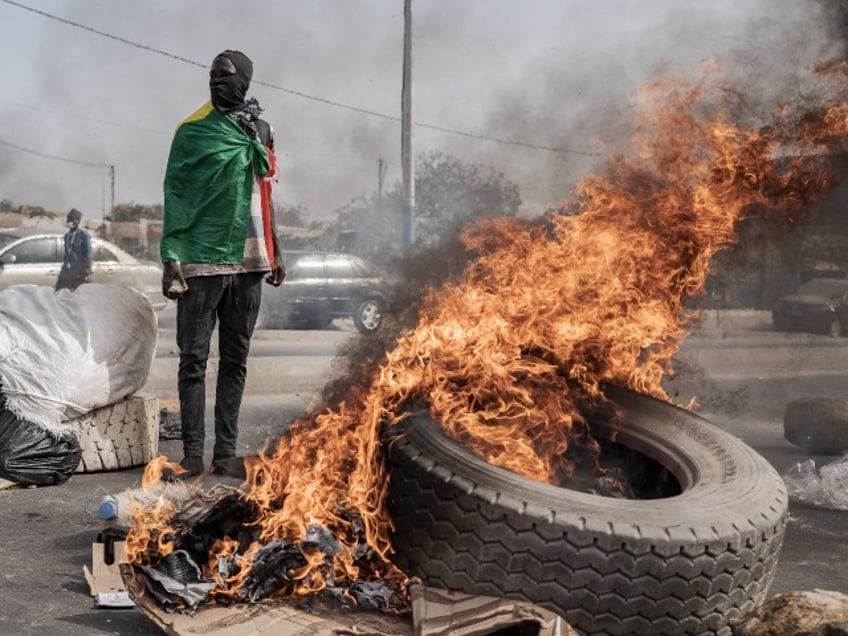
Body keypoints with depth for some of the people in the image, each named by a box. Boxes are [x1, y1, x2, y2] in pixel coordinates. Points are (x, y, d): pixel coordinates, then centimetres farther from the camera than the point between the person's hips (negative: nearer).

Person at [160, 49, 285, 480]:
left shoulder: (262, 131, 12)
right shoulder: (194, 130, -1)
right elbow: (175, 196, -4)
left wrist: (274, 252, 16)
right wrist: (171, 256, -13)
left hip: (248, 263, 4)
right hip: (201, 263, -4)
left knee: (235, 361, 7)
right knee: (193, 360, -2)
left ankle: (226, 452, 13)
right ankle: (193, 456, 3)